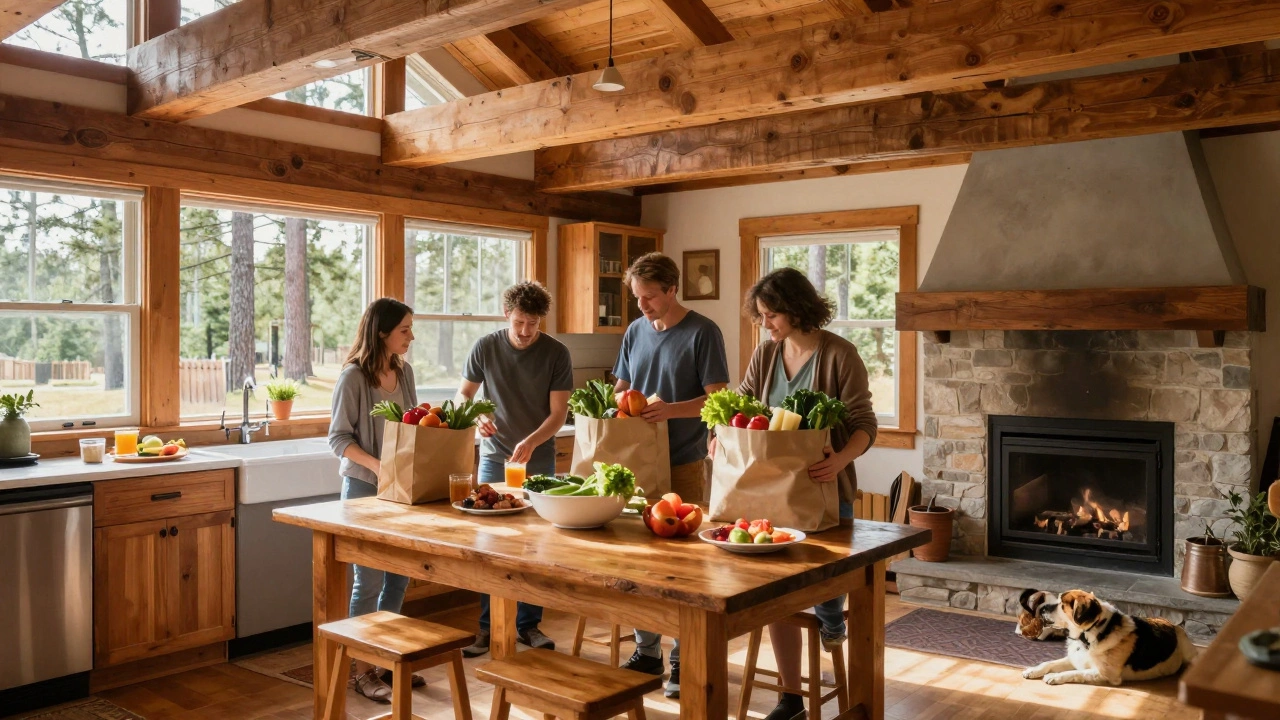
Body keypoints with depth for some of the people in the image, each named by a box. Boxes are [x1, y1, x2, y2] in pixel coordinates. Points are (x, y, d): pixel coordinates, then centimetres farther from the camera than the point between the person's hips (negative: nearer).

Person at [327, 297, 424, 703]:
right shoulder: (353, 377, -13)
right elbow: (338, 438, -13)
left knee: (399, 576, 13)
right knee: (369, 581, 1)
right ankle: (363, 671, 15)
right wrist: (378, 465, -25)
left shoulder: (404, 372, 6)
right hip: (364, 487, -6)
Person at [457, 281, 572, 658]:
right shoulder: (485, 347, -4)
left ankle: (528, 624, 20)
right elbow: (463, 394, 5)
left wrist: (531, 442, -25)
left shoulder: (556, 354, -7)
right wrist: (475, 417, -16)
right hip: (494, 458, 1)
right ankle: (485, 625, 16)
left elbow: (558, 413, -8)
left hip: (539, 461, 0)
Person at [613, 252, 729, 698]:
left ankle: (683, 657, 14)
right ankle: (646, 652, 23)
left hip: (683, 464, -5)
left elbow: (717, 397, -9)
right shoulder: (635, 331, 10)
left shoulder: (702, 333, -6)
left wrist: (671, 410, -24)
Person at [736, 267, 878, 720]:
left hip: (824, 488, -4)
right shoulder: (765, 354, 3)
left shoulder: (838, 354, -12)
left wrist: (842, 459, -32)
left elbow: (864, 424, -13)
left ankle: (832, 619, 40)